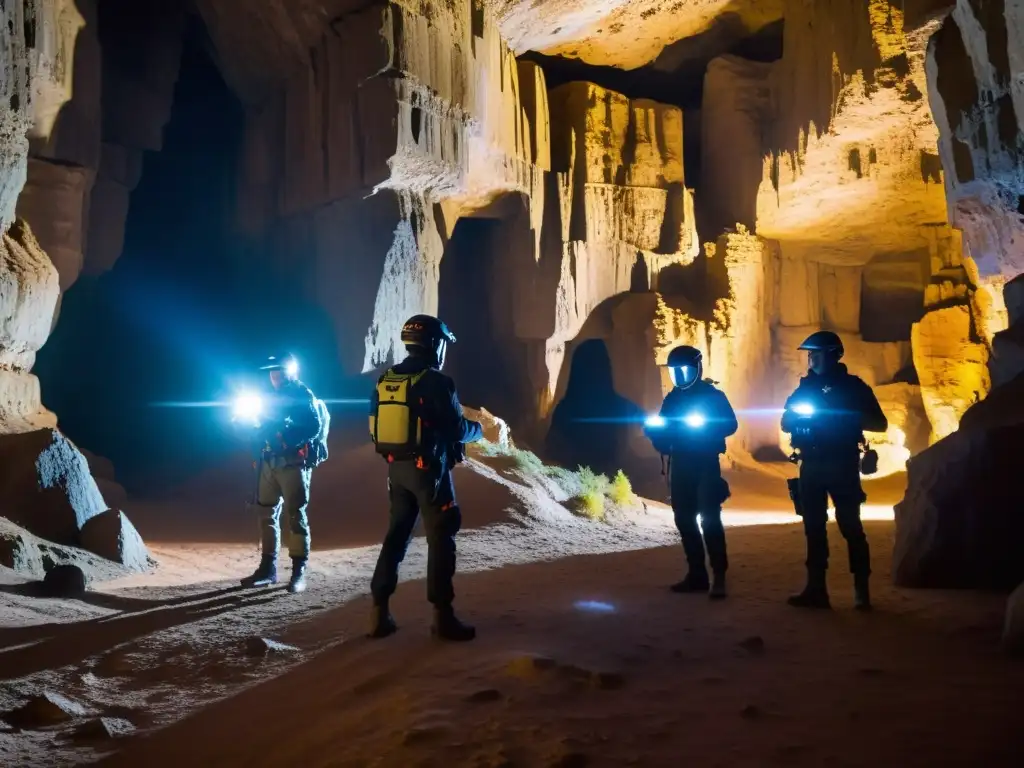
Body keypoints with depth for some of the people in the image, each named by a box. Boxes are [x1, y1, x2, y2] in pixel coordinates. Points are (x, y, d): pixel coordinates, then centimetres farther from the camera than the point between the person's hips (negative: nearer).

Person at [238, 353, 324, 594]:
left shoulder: (303, 395, -5)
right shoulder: (271, 397, 17)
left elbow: (313, 427, -18)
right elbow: (262, 428, 23)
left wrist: (287, 438, -25)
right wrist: (258, 429, 4)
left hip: (293, 463, -8)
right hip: (269, 463, 8)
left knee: (295, 515, -6)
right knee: (267, 513, 10)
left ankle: (299, 572, -3)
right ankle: (268, 568, 19)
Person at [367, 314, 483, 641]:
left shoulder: (385, 381, 7)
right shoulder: (435, 382, -14)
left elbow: (376, 428, 11)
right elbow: (457, 429, -14)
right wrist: (478, 429, 7)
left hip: (396, 468, 7)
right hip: (427, 469, -7)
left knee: (396, 534, 14)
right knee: (440, 538, 1)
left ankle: (379, 612, 14)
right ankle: (442, 616, 3)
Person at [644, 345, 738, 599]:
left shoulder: (712, 394, -3)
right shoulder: (672, 399, 13)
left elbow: (731, 424, -11)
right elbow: (663, 432, 14)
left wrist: (704, 426, -24)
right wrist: (652, 429, -8)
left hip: (706, 465, -6)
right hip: (680, 466, 6)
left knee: (709, 518, -14)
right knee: (684, 519, 6)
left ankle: (719, 576, -14)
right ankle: (696, 573, 13)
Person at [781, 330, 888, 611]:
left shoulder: (853, 386, -2)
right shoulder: (805, 387, 11)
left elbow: (880, 423, -4)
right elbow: (786, 423, 13)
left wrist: (846, 419, -19)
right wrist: (799, 417, -10)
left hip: (842, 465, -4)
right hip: (811, 466, 5)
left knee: (850, 526, -7)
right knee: (813, 527, 5)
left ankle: (862, 590, 0)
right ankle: (816, 589, 9)